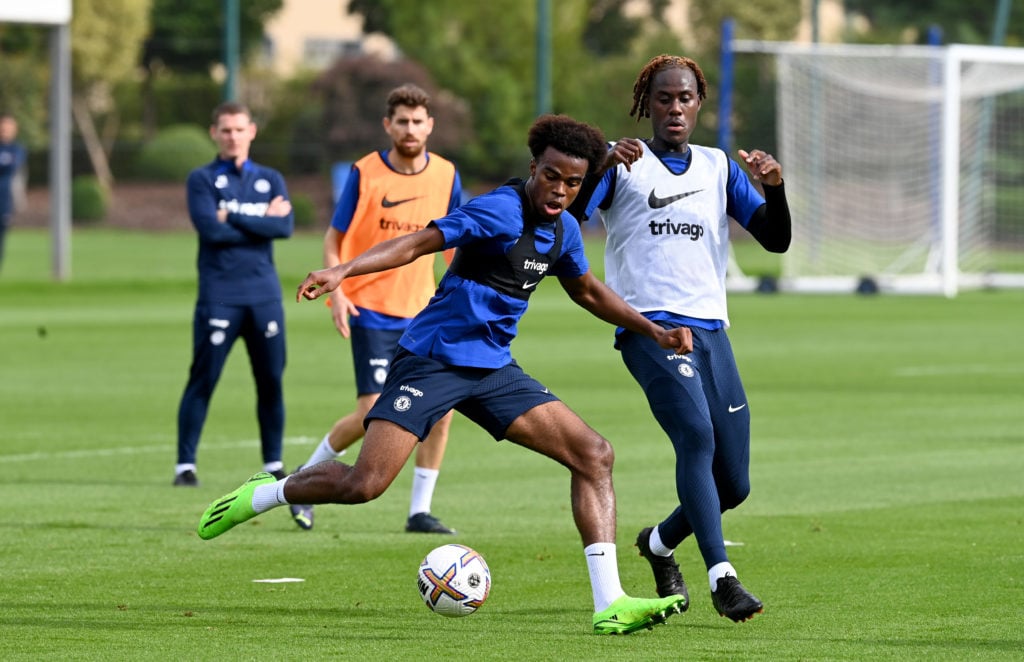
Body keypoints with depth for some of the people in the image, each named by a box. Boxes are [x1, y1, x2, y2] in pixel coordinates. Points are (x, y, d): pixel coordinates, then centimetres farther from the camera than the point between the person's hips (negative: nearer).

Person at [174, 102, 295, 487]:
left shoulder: (271, 180, 14)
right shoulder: (203, 179, 4)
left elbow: (285, 226, -4)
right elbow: (210, 229, -12)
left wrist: (233, 218, -9)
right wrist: (261, 222, -6)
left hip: (264, 295, 3)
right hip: (218, 294, -3)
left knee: (271, 380, 4)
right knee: (203, 380, -6)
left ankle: (274, 463, 13)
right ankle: (185, 465, -1)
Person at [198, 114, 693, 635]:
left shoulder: (563, 230, 8)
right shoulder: (501, 210, -17)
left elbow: (588, 293, 29)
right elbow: (418, 243, -27)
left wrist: (653, 331, 26)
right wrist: (341, 271, -40)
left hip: (493, 368, 7)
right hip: (432, 361, -7)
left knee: (595, 455, -6)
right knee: (363, 484, -18)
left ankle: (610, 605, -7)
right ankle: (263, 495, 13)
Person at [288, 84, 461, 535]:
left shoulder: (445, 176, 1)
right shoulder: (365, 174, -9)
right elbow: (333, 242, -2)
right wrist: (336, 291, -17)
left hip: (422, 311, 4)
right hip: (372, 311, -4)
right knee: (372, 414, -12)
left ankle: (420, 511, 5)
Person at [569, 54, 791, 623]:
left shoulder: (719, 167, 18)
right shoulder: (624, 163, 5)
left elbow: (776, 240, 11)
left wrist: (775, 188, -8)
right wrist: (602, 165, -24)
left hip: (711, 330, 5)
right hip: (649, 325, -5)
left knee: (734, 486, 3)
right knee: (696, 433, -29)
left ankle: (661, 543, 32)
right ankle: (721, 576, -30)